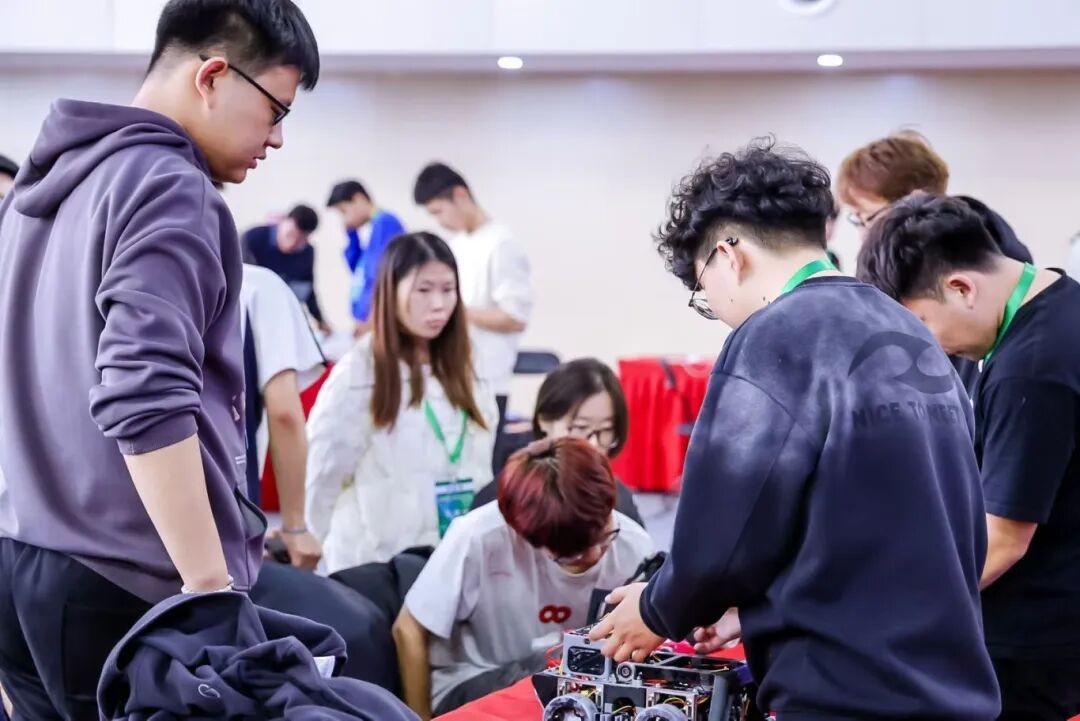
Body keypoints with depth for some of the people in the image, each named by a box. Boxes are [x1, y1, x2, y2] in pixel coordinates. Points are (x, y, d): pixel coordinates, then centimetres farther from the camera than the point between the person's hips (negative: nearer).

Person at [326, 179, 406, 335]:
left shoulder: (385, 223, -11)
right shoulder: (371, 228, 15)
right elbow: (357, 269, 25)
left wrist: (371, 320, -18)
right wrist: (351, 234, 14)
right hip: (366, 321, 9)